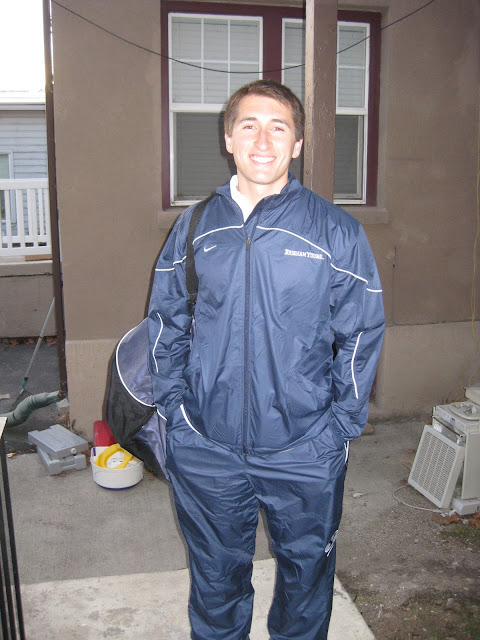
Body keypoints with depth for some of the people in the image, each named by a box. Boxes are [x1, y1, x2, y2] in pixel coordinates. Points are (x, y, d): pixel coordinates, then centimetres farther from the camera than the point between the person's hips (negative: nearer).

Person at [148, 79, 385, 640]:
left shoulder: (336, 231, -5)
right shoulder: (193, 228, 2)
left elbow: (363, 333, -2)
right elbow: (164, 326, 8)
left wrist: (339, 425, -6)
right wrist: (175, 408, 0)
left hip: (305, 452, -1)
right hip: (205, 450, 2)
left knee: (306, 571, 19)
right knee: (215, 574, 20)